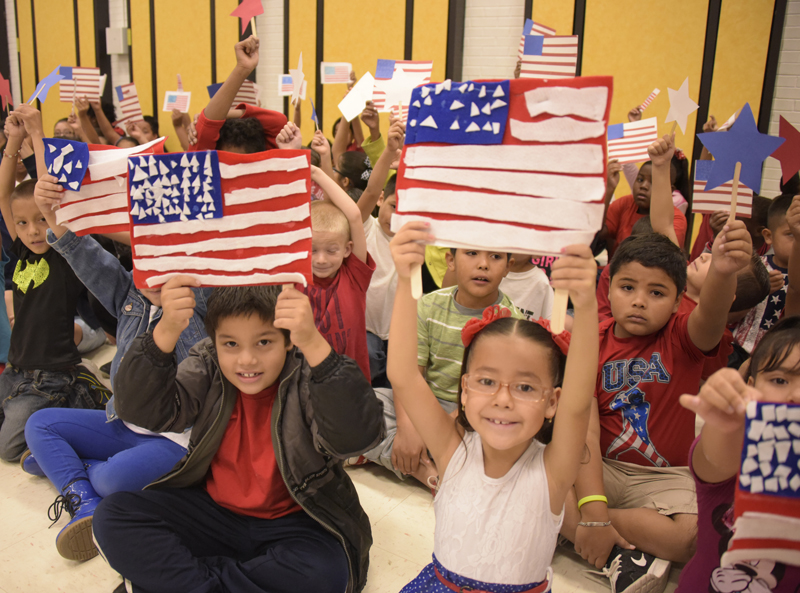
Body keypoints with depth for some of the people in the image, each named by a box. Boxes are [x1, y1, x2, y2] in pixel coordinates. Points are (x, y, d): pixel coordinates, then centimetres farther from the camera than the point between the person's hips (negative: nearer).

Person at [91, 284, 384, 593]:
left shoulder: (308, 378, -17)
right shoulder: (207, 369, -5)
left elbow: (358, 436, -37)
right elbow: (139, 411, -18)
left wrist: (313, 343, -50)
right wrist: (166, 332, -36)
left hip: (291, 526, -3)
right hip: (213, 514, 3)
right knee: (113, 514, -12)